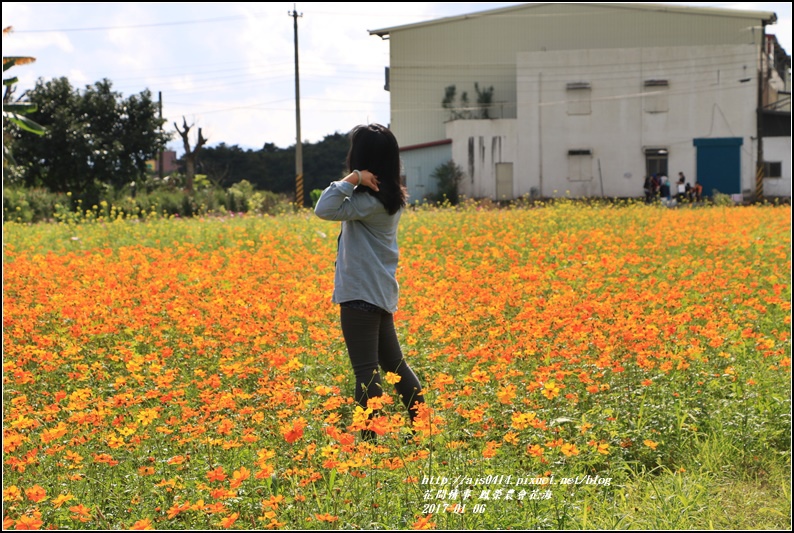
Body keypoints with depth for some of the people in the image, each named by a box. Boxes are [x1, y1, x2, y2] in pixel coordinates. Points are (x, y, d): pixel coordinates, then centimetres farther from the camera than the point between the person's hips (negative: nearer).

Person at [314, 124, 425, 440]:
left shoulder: (371, 200, -19)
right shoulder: (392, 196, 9)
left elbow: (324, 210, -27)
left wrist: (353, 179, -22)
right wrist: (356, 182, 5)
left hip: (362, 295, -10)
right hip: (382, 293, 10)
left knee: (366, 370, -6)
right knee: (393, 362, 18)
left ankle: (370, 437, -4)